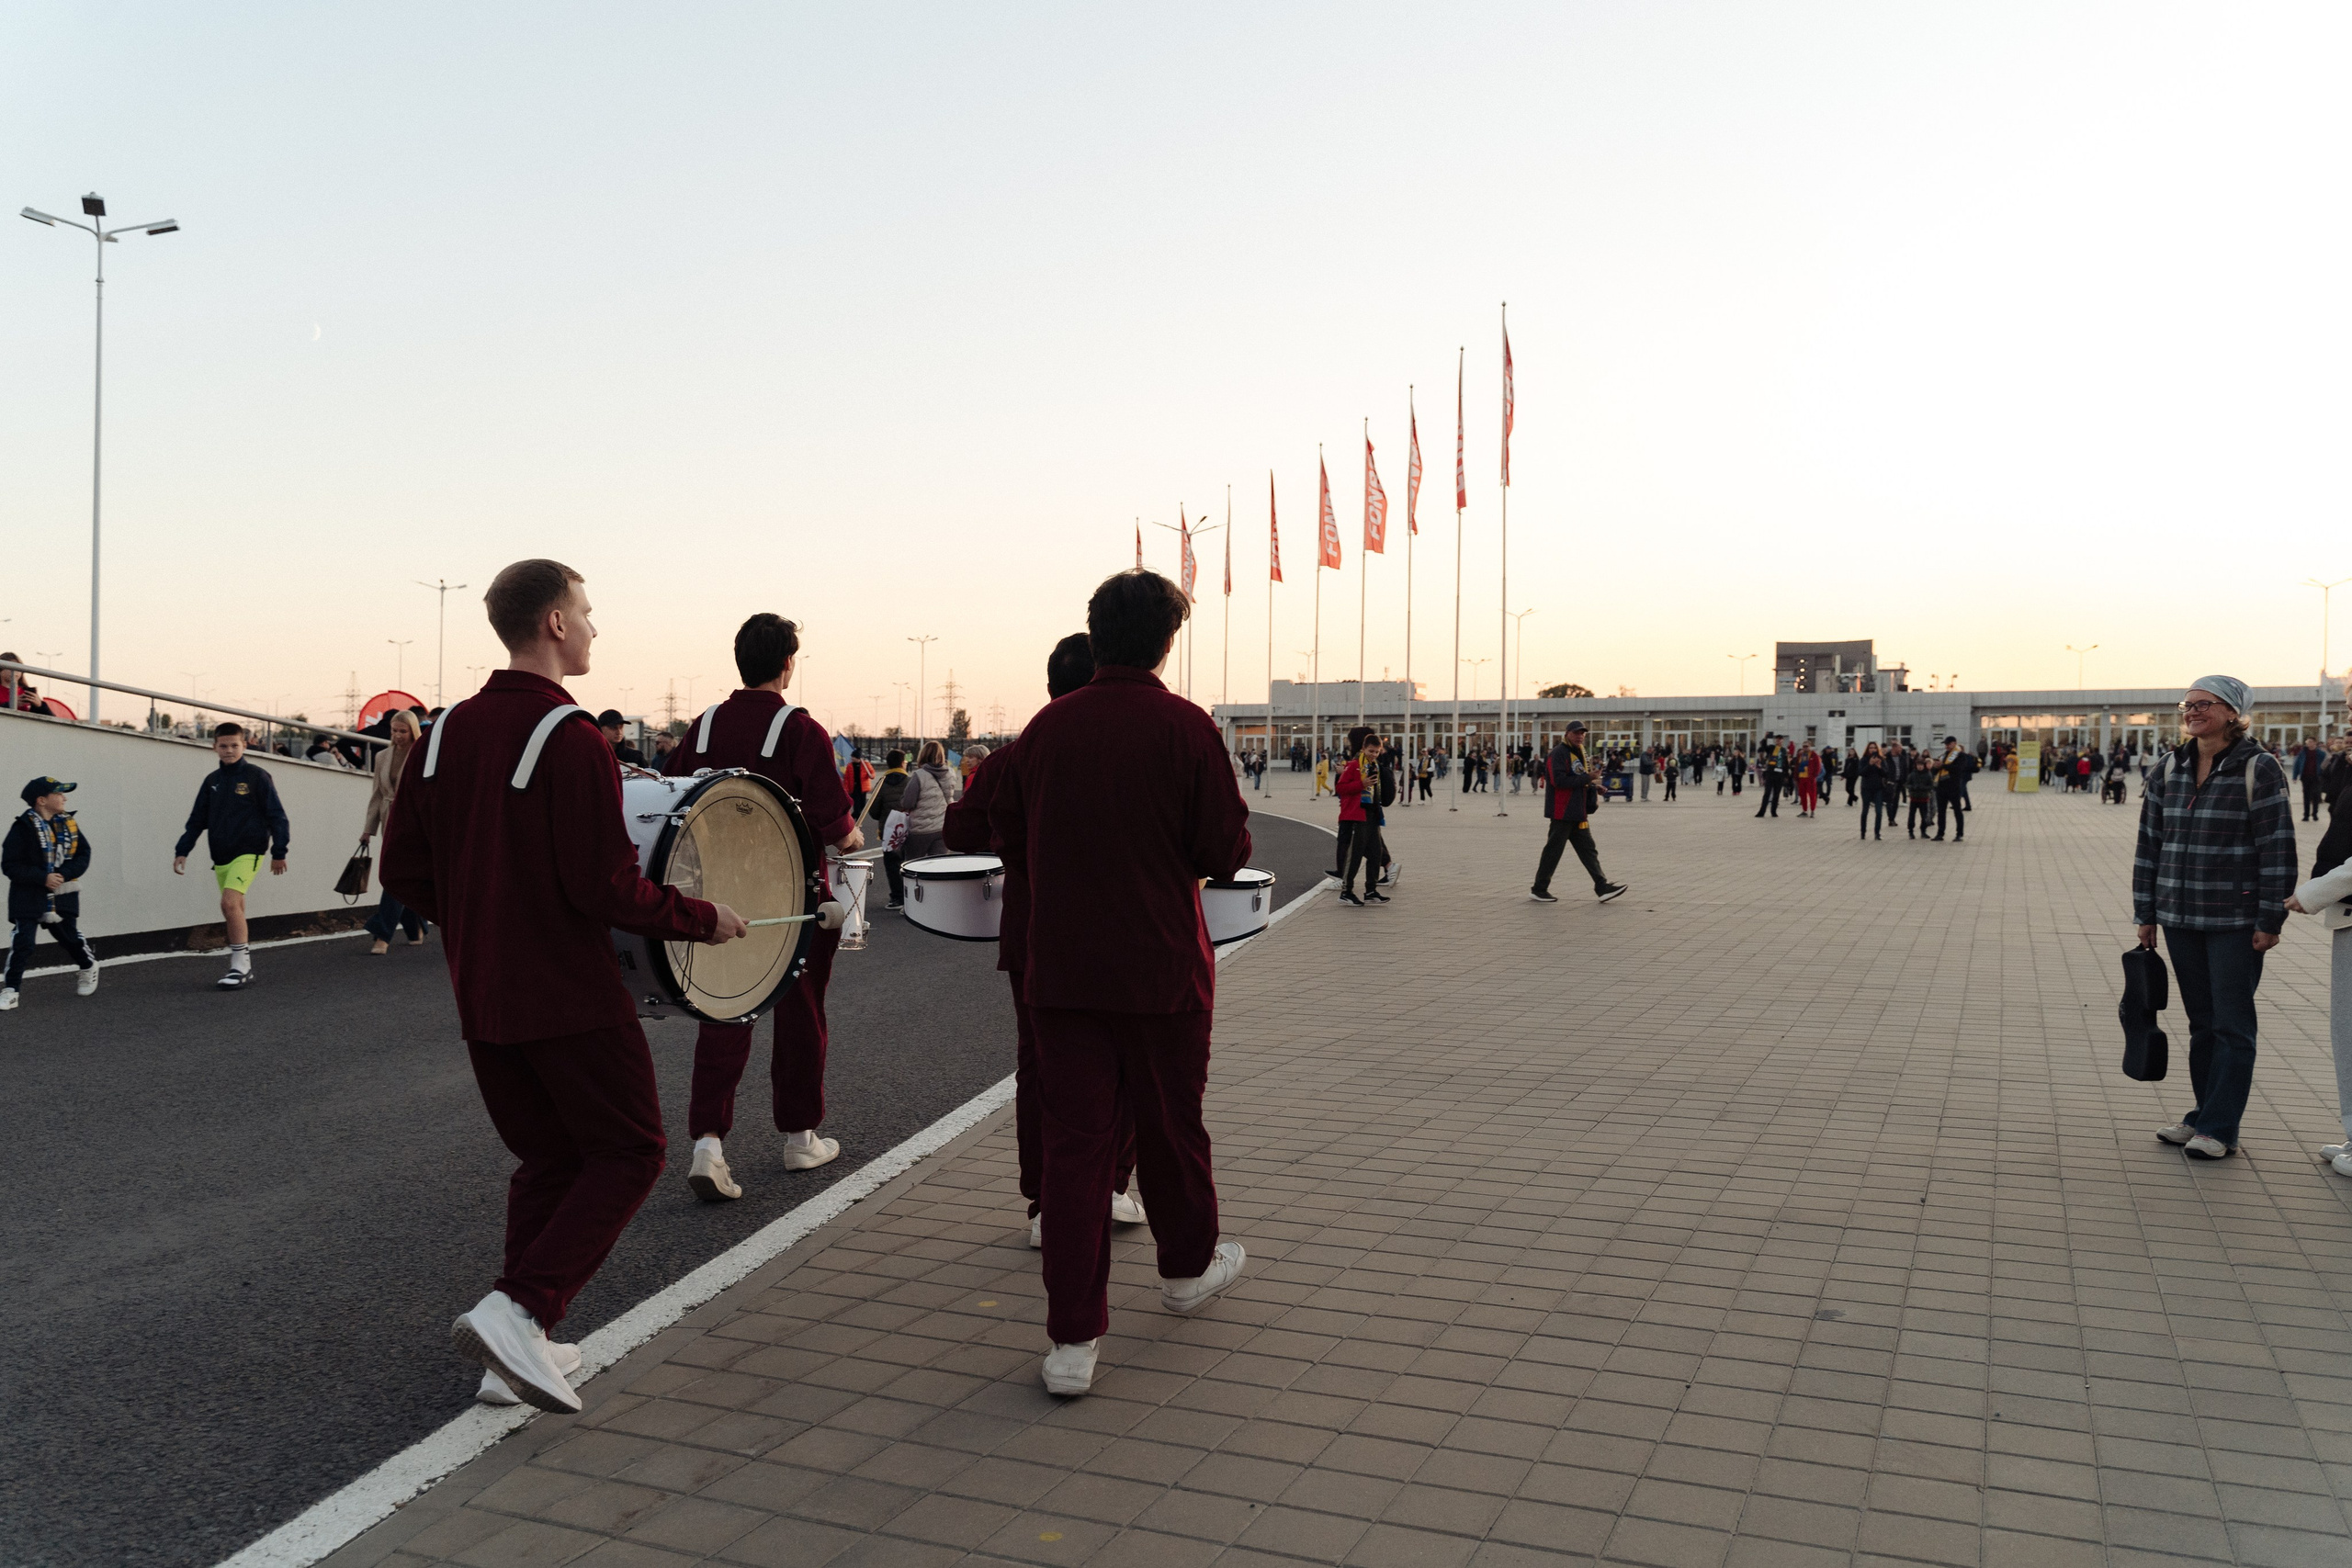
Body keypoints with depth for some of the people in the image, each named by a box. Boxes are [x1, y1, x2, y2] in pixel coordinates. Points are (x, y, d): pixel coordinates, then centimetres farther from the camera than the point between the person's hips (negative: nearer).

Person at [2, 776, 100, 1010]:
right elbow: (10, 866, -14)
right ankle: (10, 991, -2)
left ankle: (89, 966, 42)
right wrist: (43, 878, -22)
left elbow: (83, 856, 1)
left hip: (63, 896, 4)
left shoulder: (68, 824, 2)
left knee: (69, 936, 15)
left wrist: (64, 874, -15)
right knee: (22, 942, -9)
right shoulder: (23, 828, -13)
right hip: (28, 896, -4)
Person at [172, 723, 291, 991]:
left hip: (248, 852, -6)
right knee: (234, 912, 9)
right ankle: (244, 968, 16)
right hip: (221, 855, 6)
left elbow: (275, 815, -3)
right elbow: (196, 820, 18)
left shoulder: (256, 776, -4)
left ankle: (239, 967, -16)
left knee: (230, 902, -21)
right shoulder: (212, 781, 12)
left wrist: (279, 852, -5)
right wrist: (182, 851, 11)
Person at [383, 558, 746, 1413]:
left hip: (482, 1000, 8)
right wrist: (704, 918, -8)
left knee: (547, 1160, 18)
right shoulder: (570, 739, -17)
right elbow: (606, 886, -21)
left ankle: (517, 1356, 18)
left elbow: (403, 872, 9)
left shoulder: (445, 734, 6)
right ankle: (519, 1310, -6)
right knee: (627, 1154, 7)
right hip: (570, 998, -8)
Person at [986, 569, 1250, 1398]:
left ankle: (1072, 1339, 5)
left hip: (1062, 970, 2)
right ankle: (1188, 1266, 40)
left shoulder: (1047, 726, -1)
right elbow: (1227, 853, -10)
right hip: (1162, 968, -2)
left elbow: (1007, 833, 10)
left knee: (1073, 1141, 5)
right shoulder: (1185, 727, -12)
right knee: (1169, 1124, 17)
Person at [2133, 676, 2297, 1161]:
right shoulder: (2171, 769, 7)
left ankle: (2219, 1129, 7)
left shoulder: (2258, 768, -8)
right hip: (2180, 918, 5)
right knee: (2201, 1022, 13)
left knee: (2232, 1025, 2)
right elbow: (2149, 842, 11)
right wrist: (2145, 913, 9)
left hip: (2235, 921, -5)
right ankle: (2203, 1116, 22)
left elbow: (2277, 848, -9)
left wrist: (2270, 921, -11)